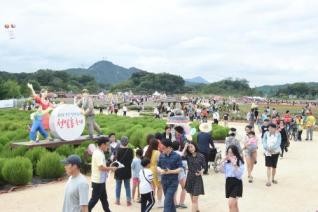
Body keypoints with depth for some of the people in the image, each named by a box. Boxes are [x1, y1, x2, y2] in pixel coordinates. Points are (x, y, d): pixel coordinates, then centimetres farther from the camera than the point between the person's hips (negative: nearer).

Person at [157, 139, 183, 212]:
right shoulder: (161, 156, 3)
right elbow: (158, 166, 8)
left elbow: (180, 169, -11)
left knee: (167, 200, -12)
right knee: (170, 200, 17)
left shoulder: (177, 156, -11)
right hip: (164, 181, 5)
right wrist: (160, 170, -15)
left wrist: (170, 171, -25)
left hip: (173, 181, -5)